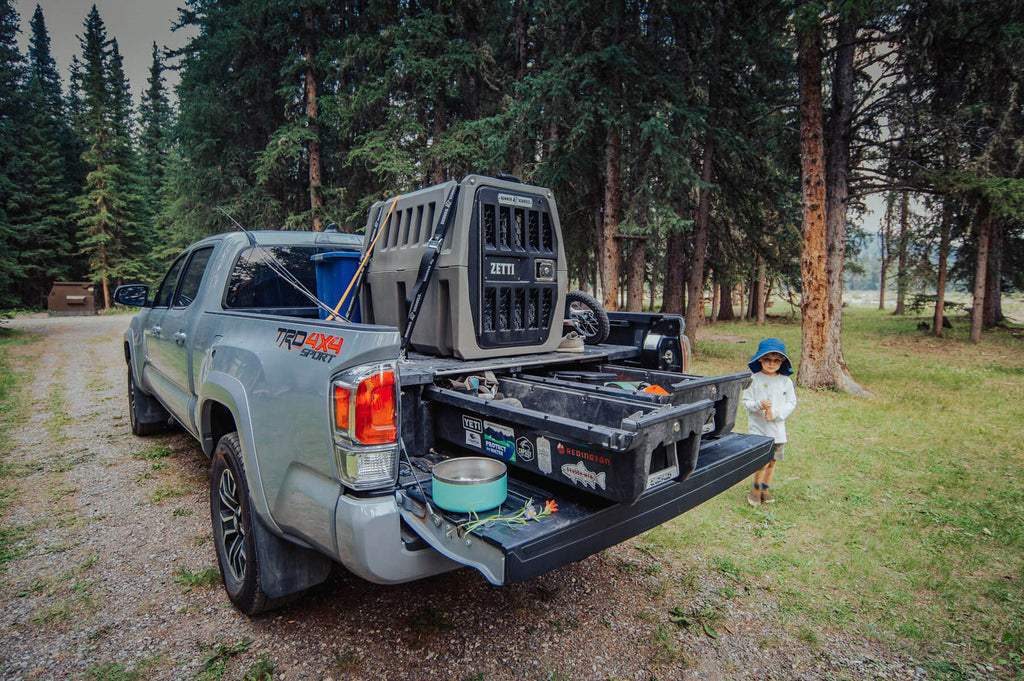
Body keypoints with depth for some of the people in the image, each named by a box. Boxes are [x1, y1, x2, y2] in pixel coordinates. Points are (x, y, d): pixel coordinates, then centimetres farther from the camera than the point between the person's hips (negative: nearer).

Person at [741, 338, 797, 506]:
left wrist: (775, 414, -12)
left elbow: (791, 404, 3)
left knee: (772, 461, 11)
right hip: (758, 427, -3)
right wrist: (759, 405, -21)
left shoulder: (786, 382, 4)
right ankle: (756, 488, 12)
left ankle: (765, 488, 31)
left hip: (778, 428, 3)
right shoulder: (754, 380, -3)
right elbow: (746, 402, -2)